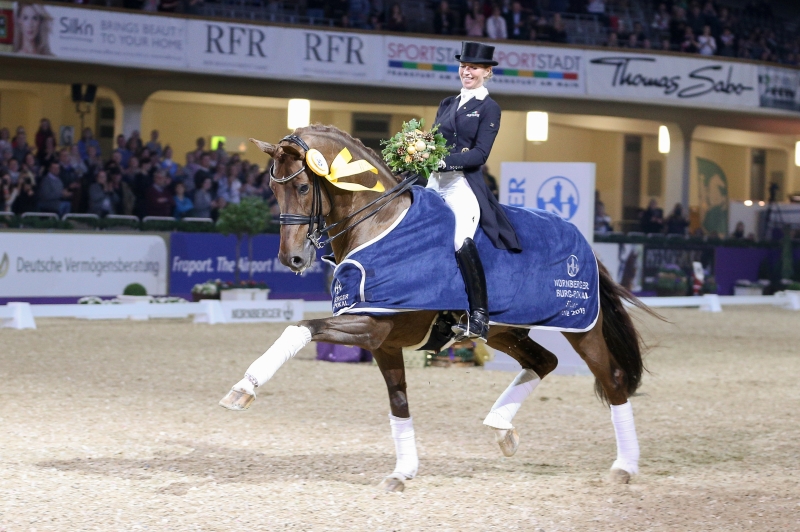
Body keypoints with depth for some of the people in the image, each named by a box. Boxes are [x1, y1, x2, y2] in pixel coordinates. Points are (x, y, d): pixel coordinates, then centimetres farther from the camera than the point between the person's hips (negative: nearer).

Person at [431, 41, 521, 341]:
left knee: (463, 243, -24)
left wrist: (445, 162, -20)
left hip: (463, 184, -6)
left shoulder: (489, 109, 2)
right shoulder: (447, 104, 20)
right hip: (436, 182, 7)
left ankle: (479, 318, -20)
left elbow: (480, 153, -8)